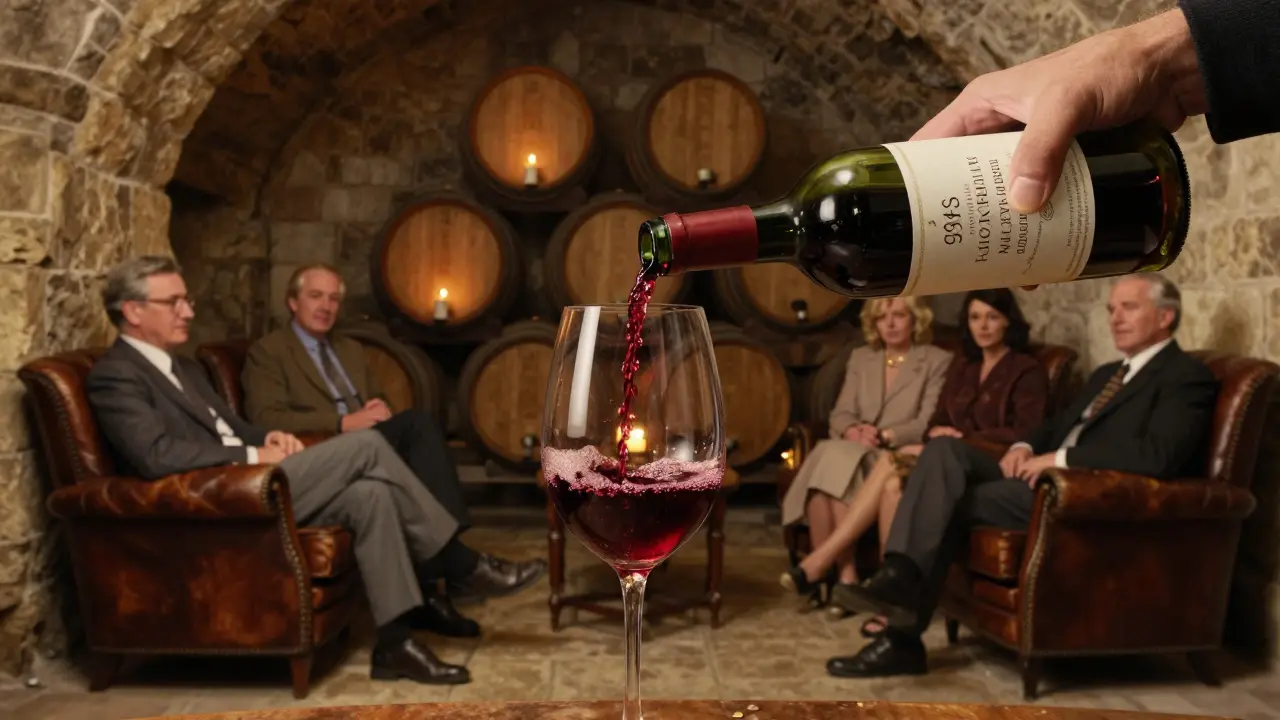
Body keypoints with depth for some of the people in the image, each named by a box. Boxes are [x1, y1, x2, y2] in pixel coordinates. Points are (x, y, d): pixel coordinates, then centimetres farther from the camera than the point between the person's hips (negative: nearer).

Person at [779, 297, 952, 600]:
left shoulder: (937, 361, 7)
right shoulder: (860, 358, 21)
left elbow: (929, 424, -5)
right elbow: (840, 414, 10)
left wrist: (883, 435, -18)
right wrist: (853, 431, -13)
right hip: (852, 452, 4)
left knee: (838, 459, -35)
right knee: (826, 454, -33)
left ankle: (831, 569, -34)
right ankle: (841, 573, -35)